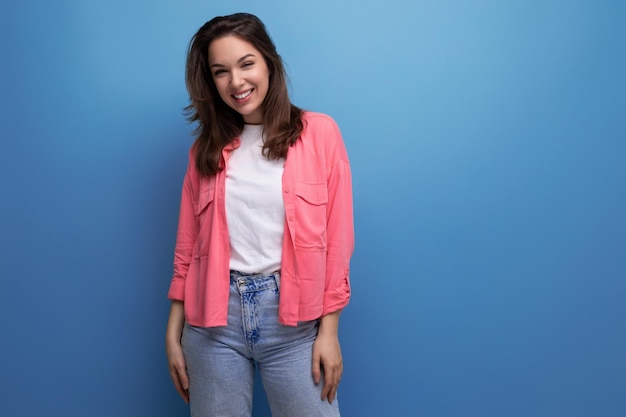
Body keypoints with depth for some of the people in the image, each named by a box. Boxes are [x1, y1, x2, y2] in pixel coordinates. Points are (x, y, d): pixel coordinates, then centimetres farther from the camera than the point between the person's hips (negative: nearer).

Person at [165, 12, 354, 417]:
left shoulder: (320, 132, -1)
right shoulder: (207, 148, 7)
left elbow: (337, 240, -2)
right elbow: (188, 246, 9)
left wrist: (329, 330, -5)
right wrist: (174, 334, 6)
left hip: (291, 319, -2)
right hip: (214, 319, 3)